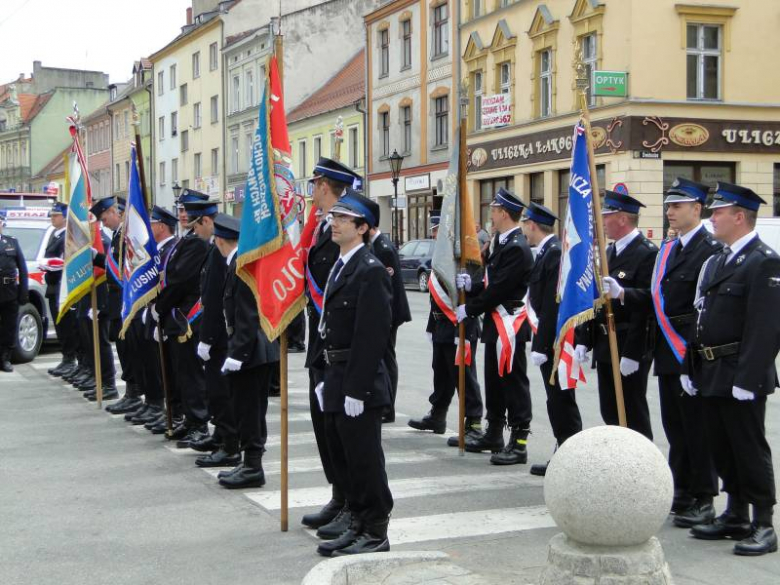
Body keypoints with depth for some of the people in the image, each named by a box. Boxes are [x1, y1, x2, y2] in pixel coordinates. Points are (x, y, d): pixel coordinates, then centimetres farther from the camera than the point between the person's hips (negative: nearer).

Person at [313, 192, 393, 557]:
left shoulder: (370, 270, -15)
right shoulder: (340, 267, 15)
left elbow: (372, 335, -20)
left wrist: (356, 389, -22)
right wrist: (328, 378, 14)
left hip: (358, 381, -9)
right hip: (337, 377, 10)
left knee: (364, 458, -1)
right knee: (342, 457, 15)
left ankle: (376, 533, 9)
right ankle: (358, 524, 27)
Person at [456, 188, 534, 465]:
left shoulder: (516, 248, -18)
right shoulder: (504, 243, 15)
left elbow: (499, 289, -20)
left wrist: (469, 310, -13)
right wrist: (471, 285, 1)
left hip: (509, 326, -10)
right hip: (496, 324, 10)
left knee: (513, 382, -6)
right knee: (494, 381, 17)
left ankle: (518, 443, -2)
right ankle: (494, 435, 29)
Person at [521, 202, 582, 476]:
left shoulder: (555, 253, -17)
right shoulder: (545, 252, 13)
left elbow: (552, 305, -21)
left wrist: (541, 346, -21)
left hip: (556, 341, -10)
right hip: (551, 340, 10)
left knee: (562, 401, -4)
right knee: (557, 402, 13)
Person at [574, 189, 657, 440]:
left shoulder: (647, 254, -14)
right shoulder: (608, 252, 14)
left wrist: (632, 353, -21)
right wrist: (583, 340, 9)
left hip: (629, 349, -9)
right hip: (604, 347, 9)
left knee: (633, 416, -1)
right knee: (610, 414, 14)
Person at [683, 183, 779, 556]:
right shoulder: (715, 262, 15)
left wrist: (747, 378, -23)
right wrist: (692, 368, 15)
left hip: (740, 377, -9)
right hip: (711, 374, 9)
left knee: (750, 449, -2)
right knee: (723, 449, 14)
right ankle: (735, 516, 25)